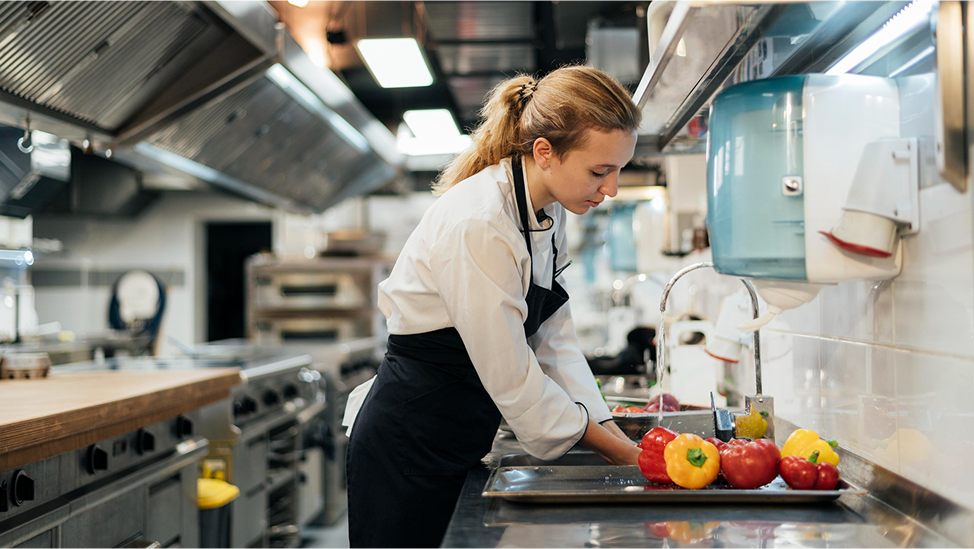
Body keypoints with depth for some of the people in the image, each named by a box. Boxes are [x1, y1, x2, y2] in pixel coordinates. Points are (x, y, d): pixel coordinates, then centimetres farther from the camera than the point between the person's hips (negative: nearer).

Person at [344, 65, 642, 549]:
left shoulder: (548, 213, 1)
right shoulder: (477, 226, -26)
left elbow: (554, 341, 5)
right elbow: (510, 378, -23)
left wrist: (613, 434, -4)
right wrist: (618, 452, -14)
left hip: (460, 447, 8)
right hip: (408, 450, -8)